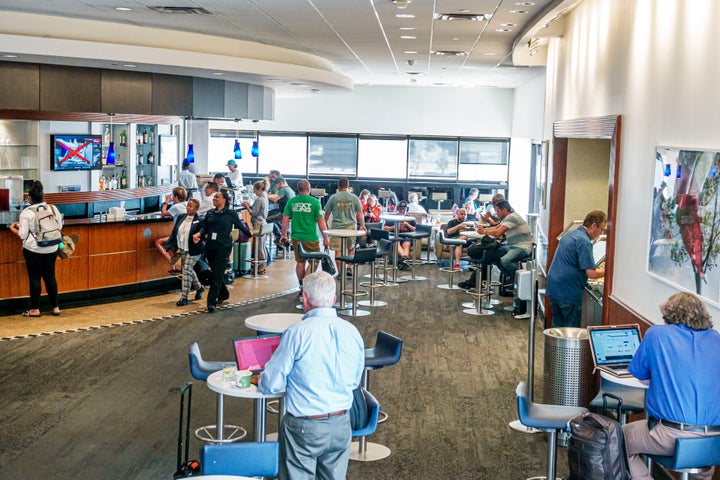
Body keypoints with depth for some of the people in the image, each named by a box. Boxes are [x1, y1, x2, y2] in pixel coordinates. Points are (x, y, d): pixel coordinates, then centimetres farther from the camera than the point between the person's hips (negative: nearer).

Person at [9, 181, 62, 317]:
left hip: (33, 250, -3)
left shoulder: (26, 213, -13)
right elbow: (60, 226, 7)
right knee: (50, 277, 12)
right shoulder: (53, 208, -3)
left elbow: (23, 235, -11)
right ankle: (55, 307, 17)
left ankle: (35, 309, 12)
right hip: (51, 249, 3)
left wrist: (13, 228, 8)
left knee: (34, 278, 6)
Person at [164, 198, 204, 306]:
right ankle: (199, 287, 44)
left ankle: (184, 297, -1)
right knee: (189, 270, 20)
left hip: (193, 251, -7)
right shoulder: (181, 217, 4)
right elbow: (174, 232, 6)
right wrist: (168, 245, 0)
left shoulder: (199, 221, -13)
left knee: (187, 271, -8)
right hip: (182, 249, 7)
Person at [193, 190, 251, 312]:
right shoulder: (210, 213, 11)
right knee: (215, 273, 15)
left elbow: (240, 225, 7)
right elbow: (204, 227, 7)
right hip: (210, 246, 5)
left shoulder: (231, 213, -1)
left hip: (223, 247, -5)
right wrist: (199, 234, -9)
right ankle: (223, 294, 37)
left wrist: (249, 233, 7)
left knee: (217, 275, -8)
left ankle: (211, 302, -10)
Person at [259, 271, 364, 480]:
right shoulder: (353, 332, -1)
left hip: (304, 427, -5)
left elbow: (271, 385, -10)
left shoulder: (297, 333, -16)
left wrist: (261, 382, 12)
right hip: (341, 425, 5)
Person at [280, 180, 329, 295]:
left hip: (296, 237, 4)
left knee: (300, 262, 15)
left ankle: (302, 286, 22)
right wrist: (325, 238, 0)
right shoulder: (314, 202, -8)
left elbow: (285, 219, 3)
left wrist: (283, 235, 13)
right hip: (311, 238, -4)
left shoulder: (291, 202, 3)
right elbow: (321, 221, -6)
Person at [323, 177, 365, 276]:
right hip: (351, 226, 1)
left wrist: (325, 224, 19)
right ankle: (349, 267, 9)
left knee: (338, 251, 3)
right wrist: (362, 225, 11)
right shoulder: (354, 197, 1)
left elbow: (327, 213, 5)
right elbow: (360, 213, 2)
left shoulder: (333, 197, -1)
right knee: (351, 248, 20)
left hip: (337, 227, -1)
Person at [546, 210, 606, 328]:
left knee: (557, 326, 16)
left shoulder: (569, 235, 14)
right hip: (569, 293, -9)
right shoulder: (584, 241, -15)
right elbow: (591, 273, -19)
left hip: (553, 289, 9)